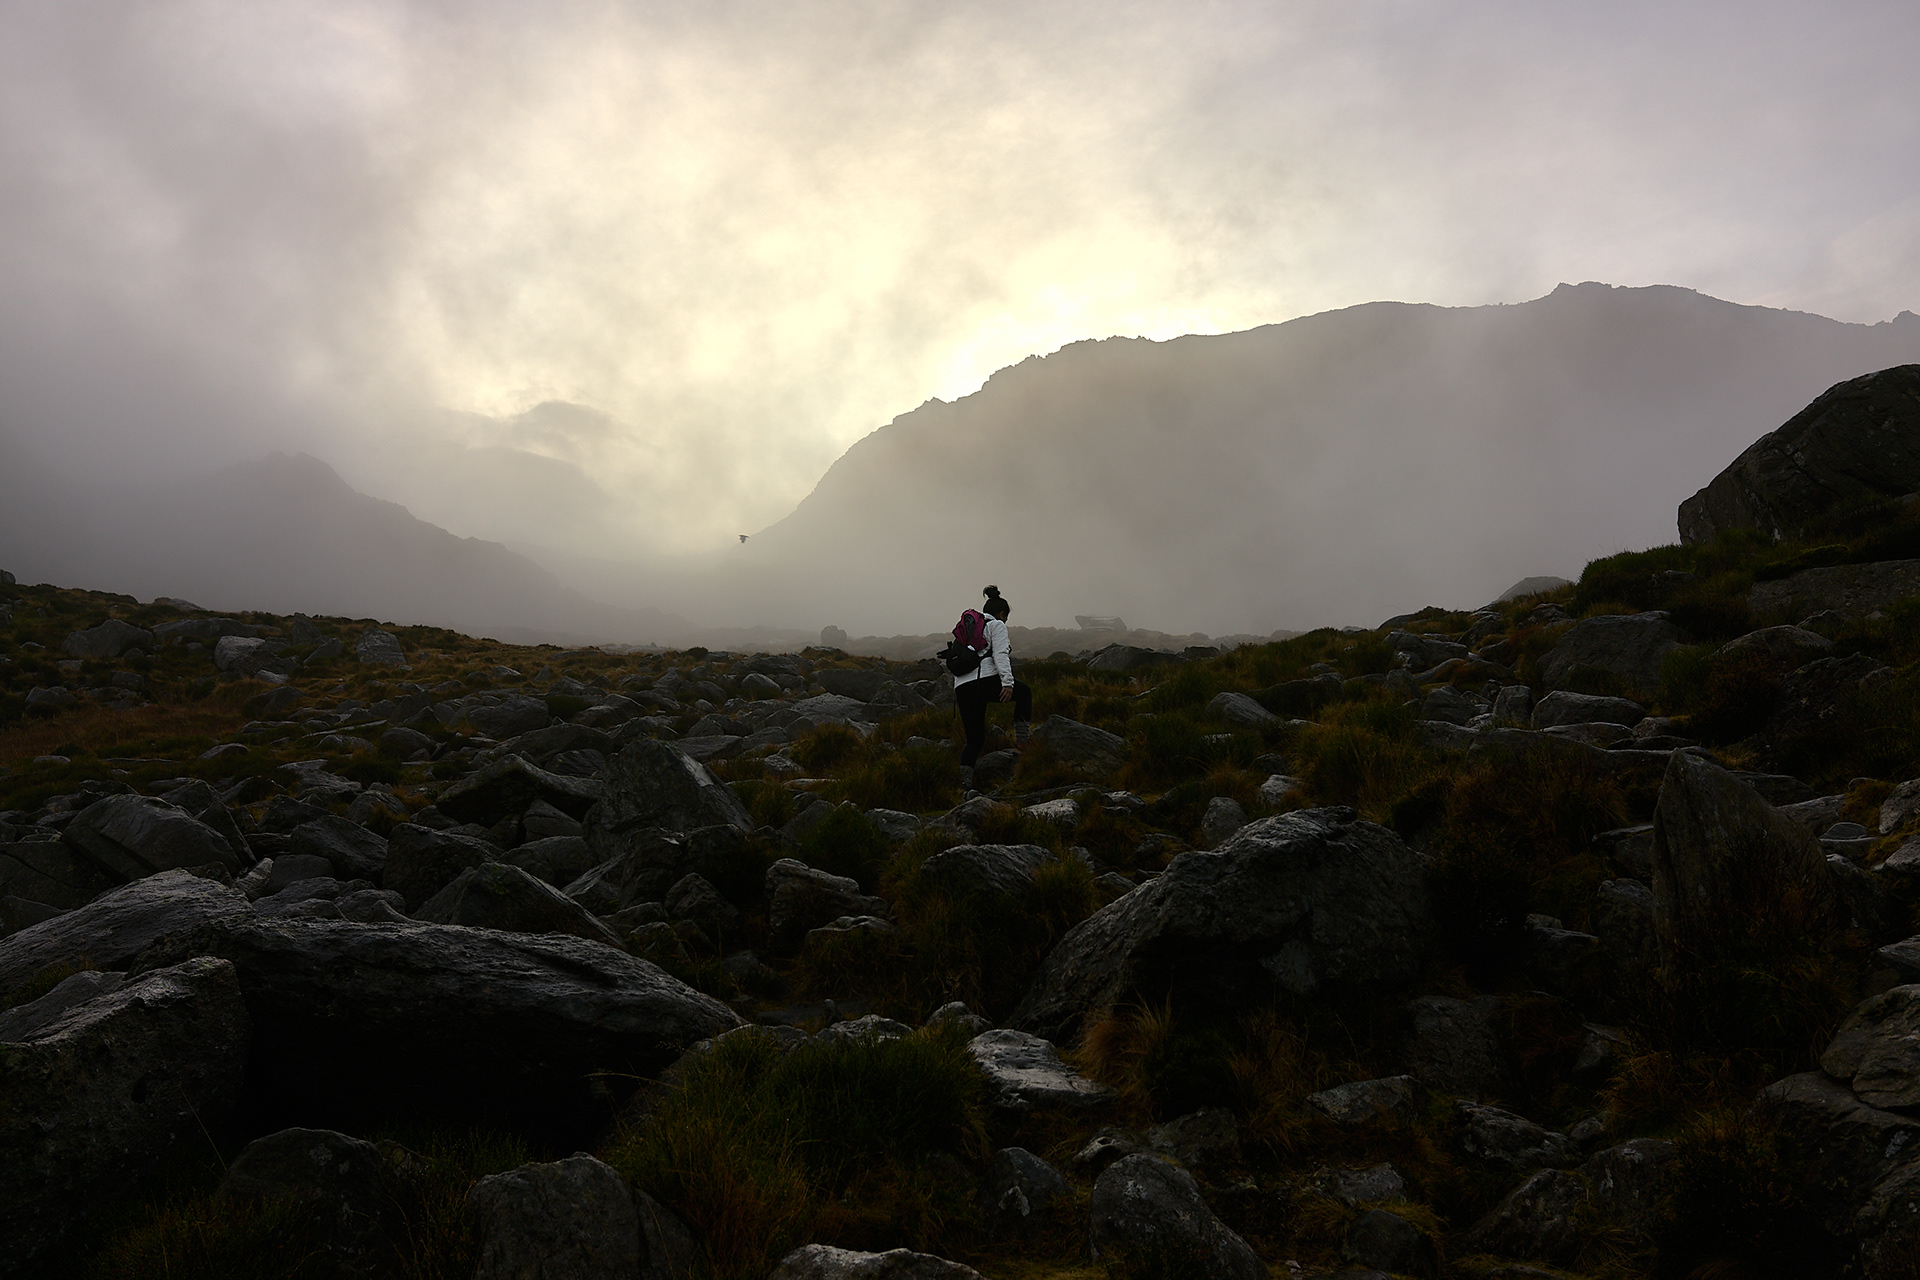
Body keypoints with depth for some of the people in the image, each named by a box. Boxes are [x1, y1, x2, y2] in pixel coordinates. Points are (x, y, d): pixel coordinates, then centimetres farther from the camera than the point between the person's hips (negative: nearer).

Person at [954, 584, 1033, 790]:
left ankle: (965, 783, -6)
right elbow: (1000, 655, -9)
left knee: (974, 739, 11)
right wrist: (1007, 682, -18)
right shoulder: (996, 625, 8)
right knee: (1024, 691, 22)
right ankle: (1023, 738, 11)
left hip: (962, 687, 6)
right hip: (985, 682, -6)